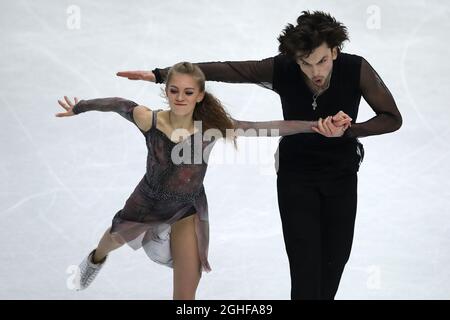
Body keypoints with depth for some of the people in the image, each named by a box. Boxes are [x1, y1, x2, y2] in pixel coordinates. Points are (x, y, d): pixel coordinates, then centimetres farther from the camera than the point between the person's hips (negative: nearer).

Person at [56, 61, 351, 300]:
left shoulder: (212, 125, -28)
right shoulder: (149, 120, -28)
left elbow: (265, 128, -34)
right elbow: (117, 104, -10)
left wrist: (318, 126, -42)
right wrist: (78, 107, 6)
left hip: (189, 210, -1)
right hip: (149, 202, 1)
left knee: (186, 294, -1)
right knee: (115, 239, 32)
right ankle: (97, 258, 70)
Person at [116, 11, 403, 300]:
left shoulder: (356, 69, -24)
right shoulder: (281, 69, -23)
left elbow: (393, 118, -14)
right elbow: (221, 70, -18)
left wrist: (349, 130, -31)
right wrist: (160, 75, -20)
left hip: (342, 175, 2)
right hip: (296, 175, -1)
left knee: (336, 258, 14)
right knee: (305, 266, -10)